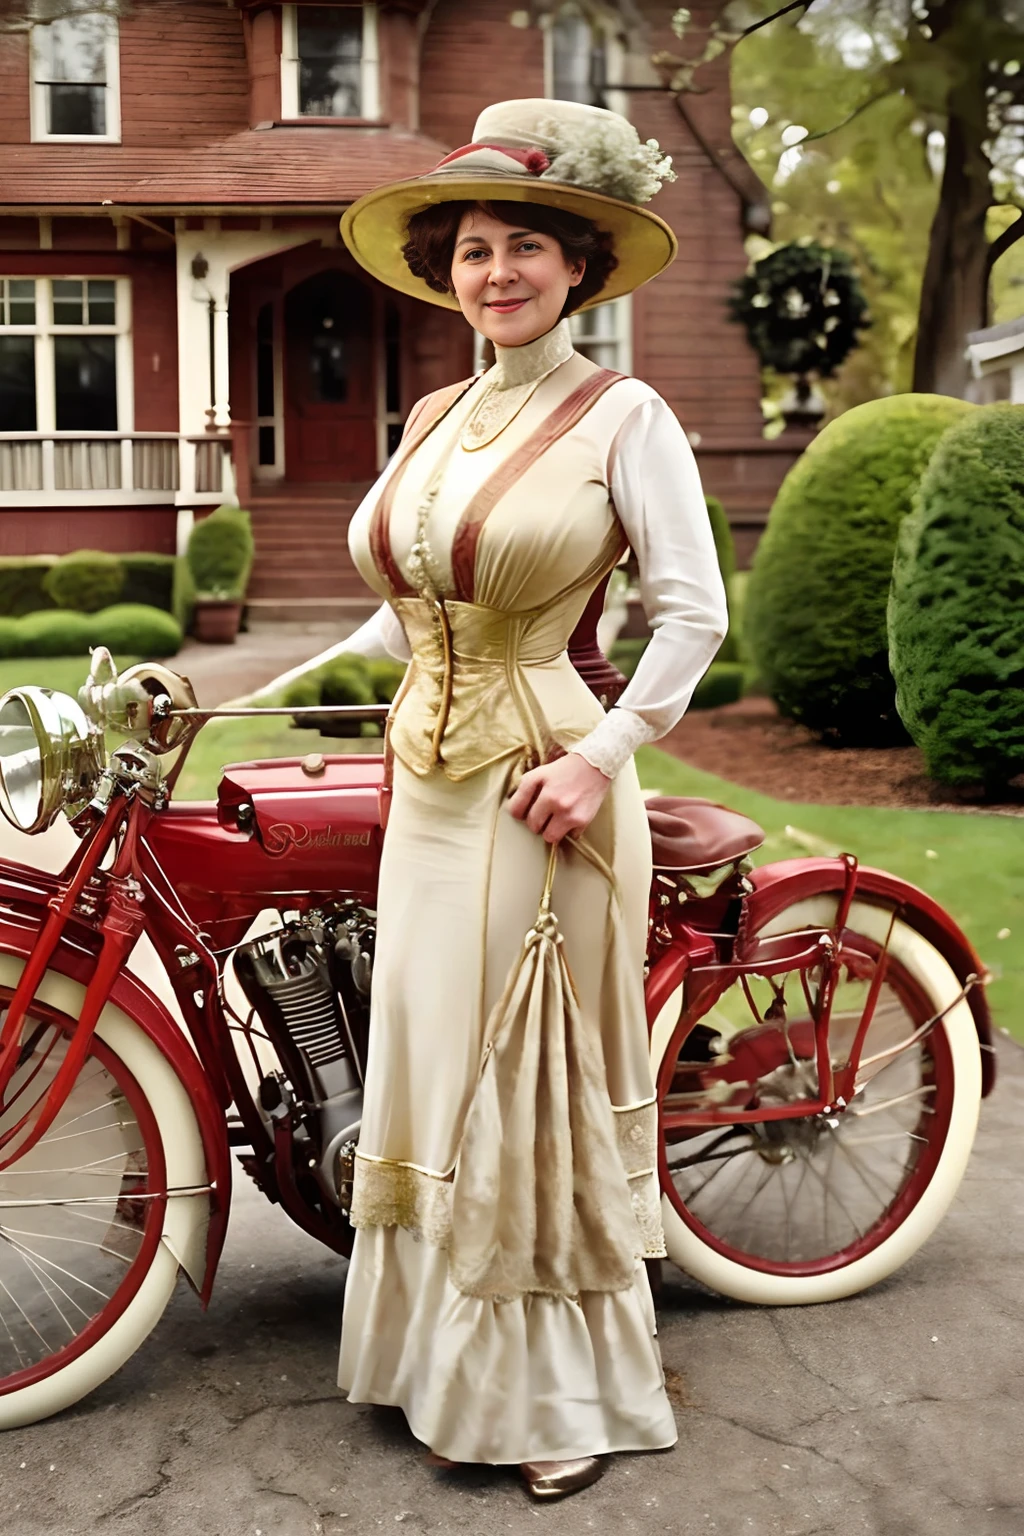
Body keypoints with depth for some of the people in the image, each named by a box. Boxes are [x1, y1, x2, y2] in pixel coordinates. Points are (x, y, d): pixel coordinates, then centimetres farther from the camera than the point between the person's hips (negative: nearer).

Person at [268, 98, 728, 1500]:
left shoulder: (622, 416, -5)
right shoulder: (433, 419, 13)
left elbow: (692, 611, -9)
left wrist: (601, 754, -18)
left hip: (545, 781, -6)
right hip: (428, 781, 7)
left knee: (542, 1077, 0)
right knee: (429, 1061, 11)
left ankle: (571, 1394, 16)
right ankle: (452, 1367, 26)